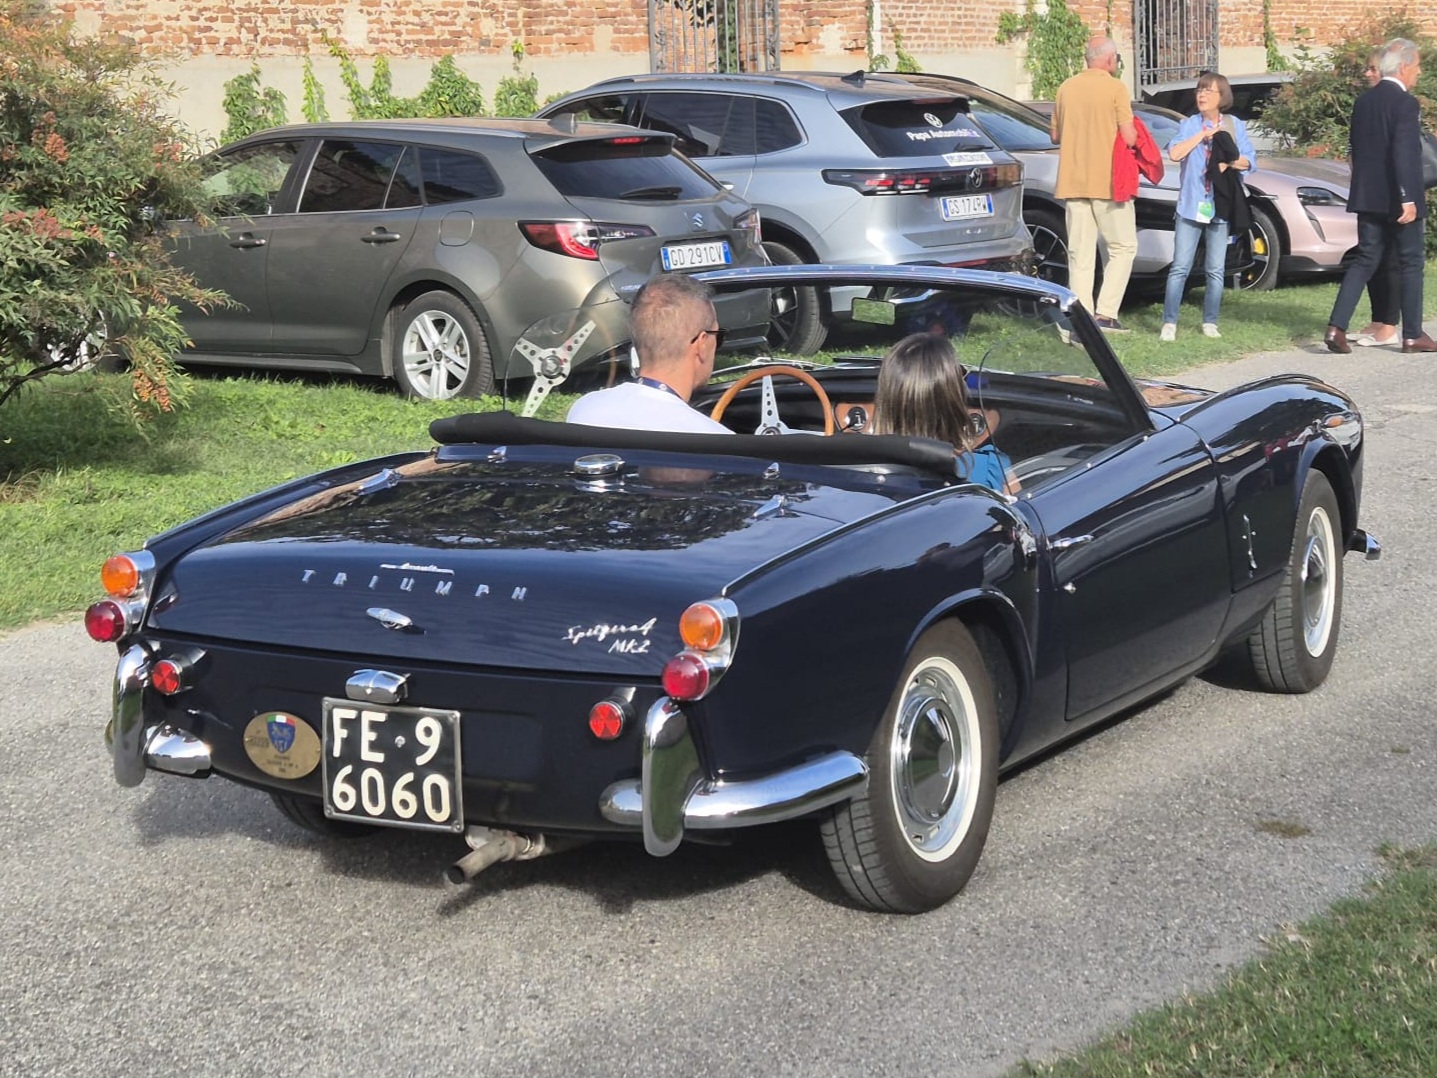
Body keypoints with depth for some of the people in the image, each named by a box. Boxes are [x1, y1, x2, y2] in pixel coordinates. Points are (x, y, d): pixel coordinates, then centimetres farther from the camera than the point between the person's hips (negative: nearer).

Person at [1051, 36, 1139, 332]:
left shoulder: (1066, 88, 7)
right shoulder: (1115, 88, -8)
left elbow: (1054, 135, 16)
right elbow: (1129, 138, -11)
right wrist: (1132, 131, 10)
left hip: (1072, 182, 4)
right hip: (1109, 183, -4)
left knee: (1080, 255, 6)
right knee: (1123, 247, 8)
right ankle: (1105, 312, -4)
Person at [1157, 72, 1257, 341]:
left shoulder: (1235, 126, 9)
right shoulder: (1189, 125, 6)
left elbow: (1249, 160, 3)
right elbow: (1174, 153, -12)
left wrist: (1231, 163, -16)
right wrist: (1203, 134, -12)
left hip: (1220, 207, 1)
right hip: (1190, 205, -1)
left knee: (1216, 270, 4)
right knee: (1180, 267, -6)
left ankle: (1210, 323, 12)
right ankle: (1169, 323, -5)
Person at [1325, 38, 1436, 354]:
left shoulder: (1363, 102, 10)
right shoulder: (1405, 103, -14)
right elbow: (1404, 153, -22)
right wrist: (1408, 198, -22)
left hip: (1367, 197, 7)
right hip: (1397, 199, -7)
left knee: (1365, 261, 9)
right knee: (1410, 263, 5)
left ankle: (1336, 328, -3)